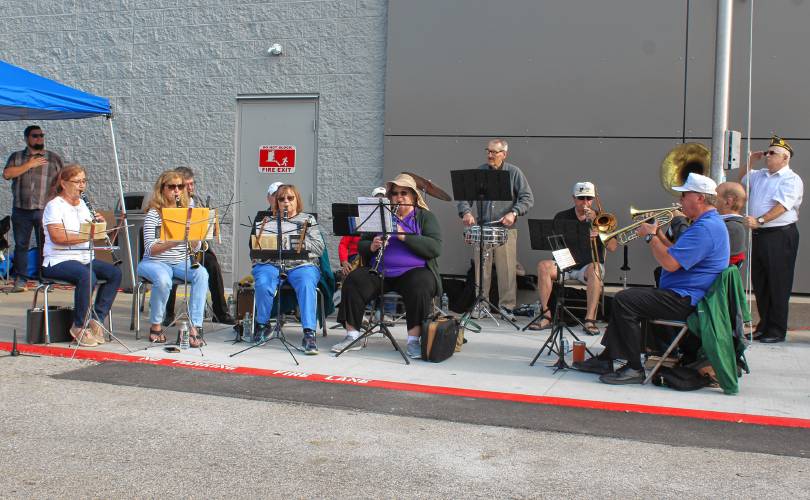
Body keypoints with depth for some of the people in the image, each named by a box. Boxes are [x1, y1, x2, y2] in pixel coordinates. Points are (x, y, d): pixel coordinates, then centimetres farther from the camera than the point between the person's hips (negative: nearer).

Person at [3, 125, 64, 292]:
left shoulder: (54, 158, 11)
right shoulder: (16, 157, 14)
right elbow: (7, 174, -3)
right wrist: (29, 165, -6)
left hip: (45, 210, -1)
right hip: (21, 210, 2)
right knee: (21, 245, 3)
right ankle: (20, 279, 9)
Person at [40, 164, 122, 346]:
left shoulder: (82, 204, 19)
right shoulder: (54, 205, -5)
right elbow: (57, 237, -20)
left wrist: (99, 224, 0)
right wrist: (87, 236, -26)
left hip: (84, 258, 8)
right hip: (58, 261, -8)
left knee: (115, 273, -15)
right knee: (87, 276, -35)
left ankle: (97, 320, -9)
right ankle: (78, 327, -21)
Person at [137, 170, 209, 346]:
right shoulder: (153, 214, -4)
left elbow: (195, 248, 5)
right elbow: (150, 249, -15)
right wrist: (173, 242, -30)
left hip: (181, 262, 4)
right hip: (155, 262, -4)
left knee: (202, 274, -27)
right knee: (163, 280, -36)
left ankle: (195, 326, -27)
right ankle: (156, 325, -13)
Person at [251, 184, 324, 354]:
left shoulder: (307, 220, 17)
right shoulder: (267, 220, 21)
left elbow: (319, 247, 6)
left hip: (301, 264, -1)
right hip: (270, 264, 1)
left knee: (307, 285, -35)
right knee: (263, 284, -33)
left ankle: (309, 334, -38)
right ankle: (263, 325, -7)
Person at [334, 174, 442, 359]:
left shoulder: (426, 217, 5)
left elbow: (435, 248, -11)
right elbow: (361, 245, 15)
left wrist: (404, 236, -21)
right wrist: (372, 246, -10)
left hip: (413, 271, -3)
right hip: (379, 272, 3)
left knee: (420, 287, -35)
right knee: (352, 282, -21)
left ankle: (414, 341, -27)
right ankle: (352, 337, -15)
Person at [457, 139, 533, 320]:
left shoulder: (514, 173, 4)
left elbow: (527, 198, -1)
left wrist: (514, 213, -17)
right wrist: (466, 212, -15)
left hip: (506, 229, -2)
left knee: (507, 269, -3)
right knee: (481, 269, 2)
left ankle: (506, 306, 5)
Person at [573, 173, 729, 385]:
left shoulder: (705, 228, -20)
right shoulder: (708, 223, 17)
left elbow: (670, 263, -26)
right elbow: (677, 254, 23)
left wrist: (650, 236, -12)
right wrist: (659, 236, 10)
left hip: (685, 301, -12)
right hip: (682, 294, 12)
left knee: (624, 300, -18)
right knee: (624, 299, 16)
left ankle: (635, 369, -12)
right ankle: (606, 359, 15)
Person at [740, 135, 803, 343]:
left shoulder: (791, 179, -8)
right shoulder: (759, 175, 15)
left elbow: (781, 206, -20)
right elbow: (741, 181, 34)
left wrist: (759, 220, -29)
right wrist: (749, 162, 19)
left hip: (780, 235, -8)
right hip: (759, 235, 8)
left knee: (778, 285, -3)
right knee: (759, 282, 12)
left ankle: (777, 330, 4)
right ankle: (764, 325, 23)